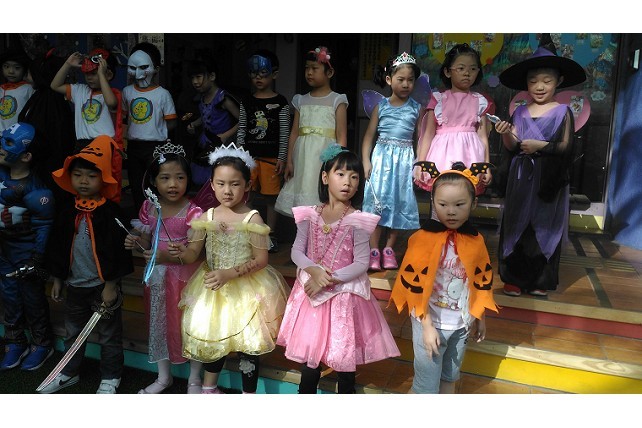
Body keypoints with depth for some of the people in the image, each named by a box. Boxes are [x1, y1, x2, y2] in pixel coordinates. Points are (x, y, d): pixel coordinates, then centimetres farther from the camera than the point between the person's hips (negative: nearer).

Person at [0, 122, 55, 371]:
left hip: (26, 250, -7)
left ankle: (42, 344, 25)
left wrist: (36, 257, -19)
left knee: (32, 297, 6)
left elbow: (44, 224, -20)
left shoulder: (34, 188, -23)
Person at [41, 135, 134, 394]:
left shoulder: (111, 213, -15)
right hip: (74, 285, 6)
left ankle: (110, 377, 26)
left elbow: (119, 251, -15)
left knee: (109, 334, 10)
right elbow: (57, 248, 10)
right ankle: (69, 372, 41)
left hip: (103, 286, -5)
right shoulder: (66, 212, 1)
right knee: (73, 332, 22)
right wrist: (57, 280, 11)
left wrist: (111, 286, -14)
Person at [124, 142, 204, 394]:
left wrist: (167, 256, -34)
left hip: (184, 278, -5)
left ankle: (194, 379, 31)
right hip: (157, 278, 5)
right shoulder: (148, 207, -1)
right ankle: (163, 377, 41)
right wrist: (136, 243, -14)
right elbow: (146, 243, 8)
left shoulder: (192, 212, -18)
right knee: (159, 324, 19)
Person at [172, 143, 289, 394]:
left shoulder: (252, 219, -15)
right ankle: (209, 387, 43)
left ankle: (249, 392, 27)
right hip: (212, 289, 4)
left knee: (248, 341, 5)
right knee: (211, 336, 19)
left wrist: (229, 274, -25)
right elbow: (193, 253, -2)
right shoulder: (207, 217, -3)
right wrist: (181, 252, -26)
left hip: (246, 288, -4)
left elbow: (261, 260, -15)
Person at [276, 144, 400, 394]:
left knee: (344, 352, 9)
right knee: (309, 348, 16)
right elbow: (297, 251, -1)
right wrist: (314, 270, -20)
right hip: (312, 292, 3)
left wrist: (329, 280, -19)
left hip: (345, 294, -3)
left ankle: (346, 390, 32)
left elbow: (361, 263, -13)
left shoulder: (358, 221, -12)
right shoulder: (309, 215, -3)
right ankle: (306, 391, 37)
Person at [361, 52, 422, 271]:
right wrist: (366, 162, -6)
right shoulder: (381, 106, 2)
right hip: (382, 157, -1)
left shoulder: (416, 108, 4)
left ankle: (389, 249, 17)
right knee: (378, 201, -4)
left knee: (399, 203, 4)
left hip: (405, 160, 1)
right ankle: (374, 250, 4)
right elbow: (369, 136, 3)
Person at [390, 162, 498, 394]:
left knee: (449, 376, 24)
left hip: (461, 324, 5)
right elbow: (416, 287, -17)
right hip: (430, 323, -5)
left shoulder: (476, 241, -4)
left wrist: (478, 317, 12)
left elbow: (482, 283, 7)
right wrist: (427, 327, -17)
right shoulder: (424, 239, -19)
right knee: (427, 383, 8)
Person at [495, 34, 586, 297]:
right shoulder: (520, 112, 5)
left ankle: (541, 280, 18)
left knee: (544, 227, 5)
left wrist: (541, 145, -20)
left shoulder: (562, 112, -3)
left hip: (549, 180, -2)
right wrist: (506, 135, -19)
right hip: (522, 179, 3)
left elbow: (565, 146, -7)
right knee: (517, 225, 5)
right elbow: (512, 147, 0)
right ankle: (514, 278, 15)